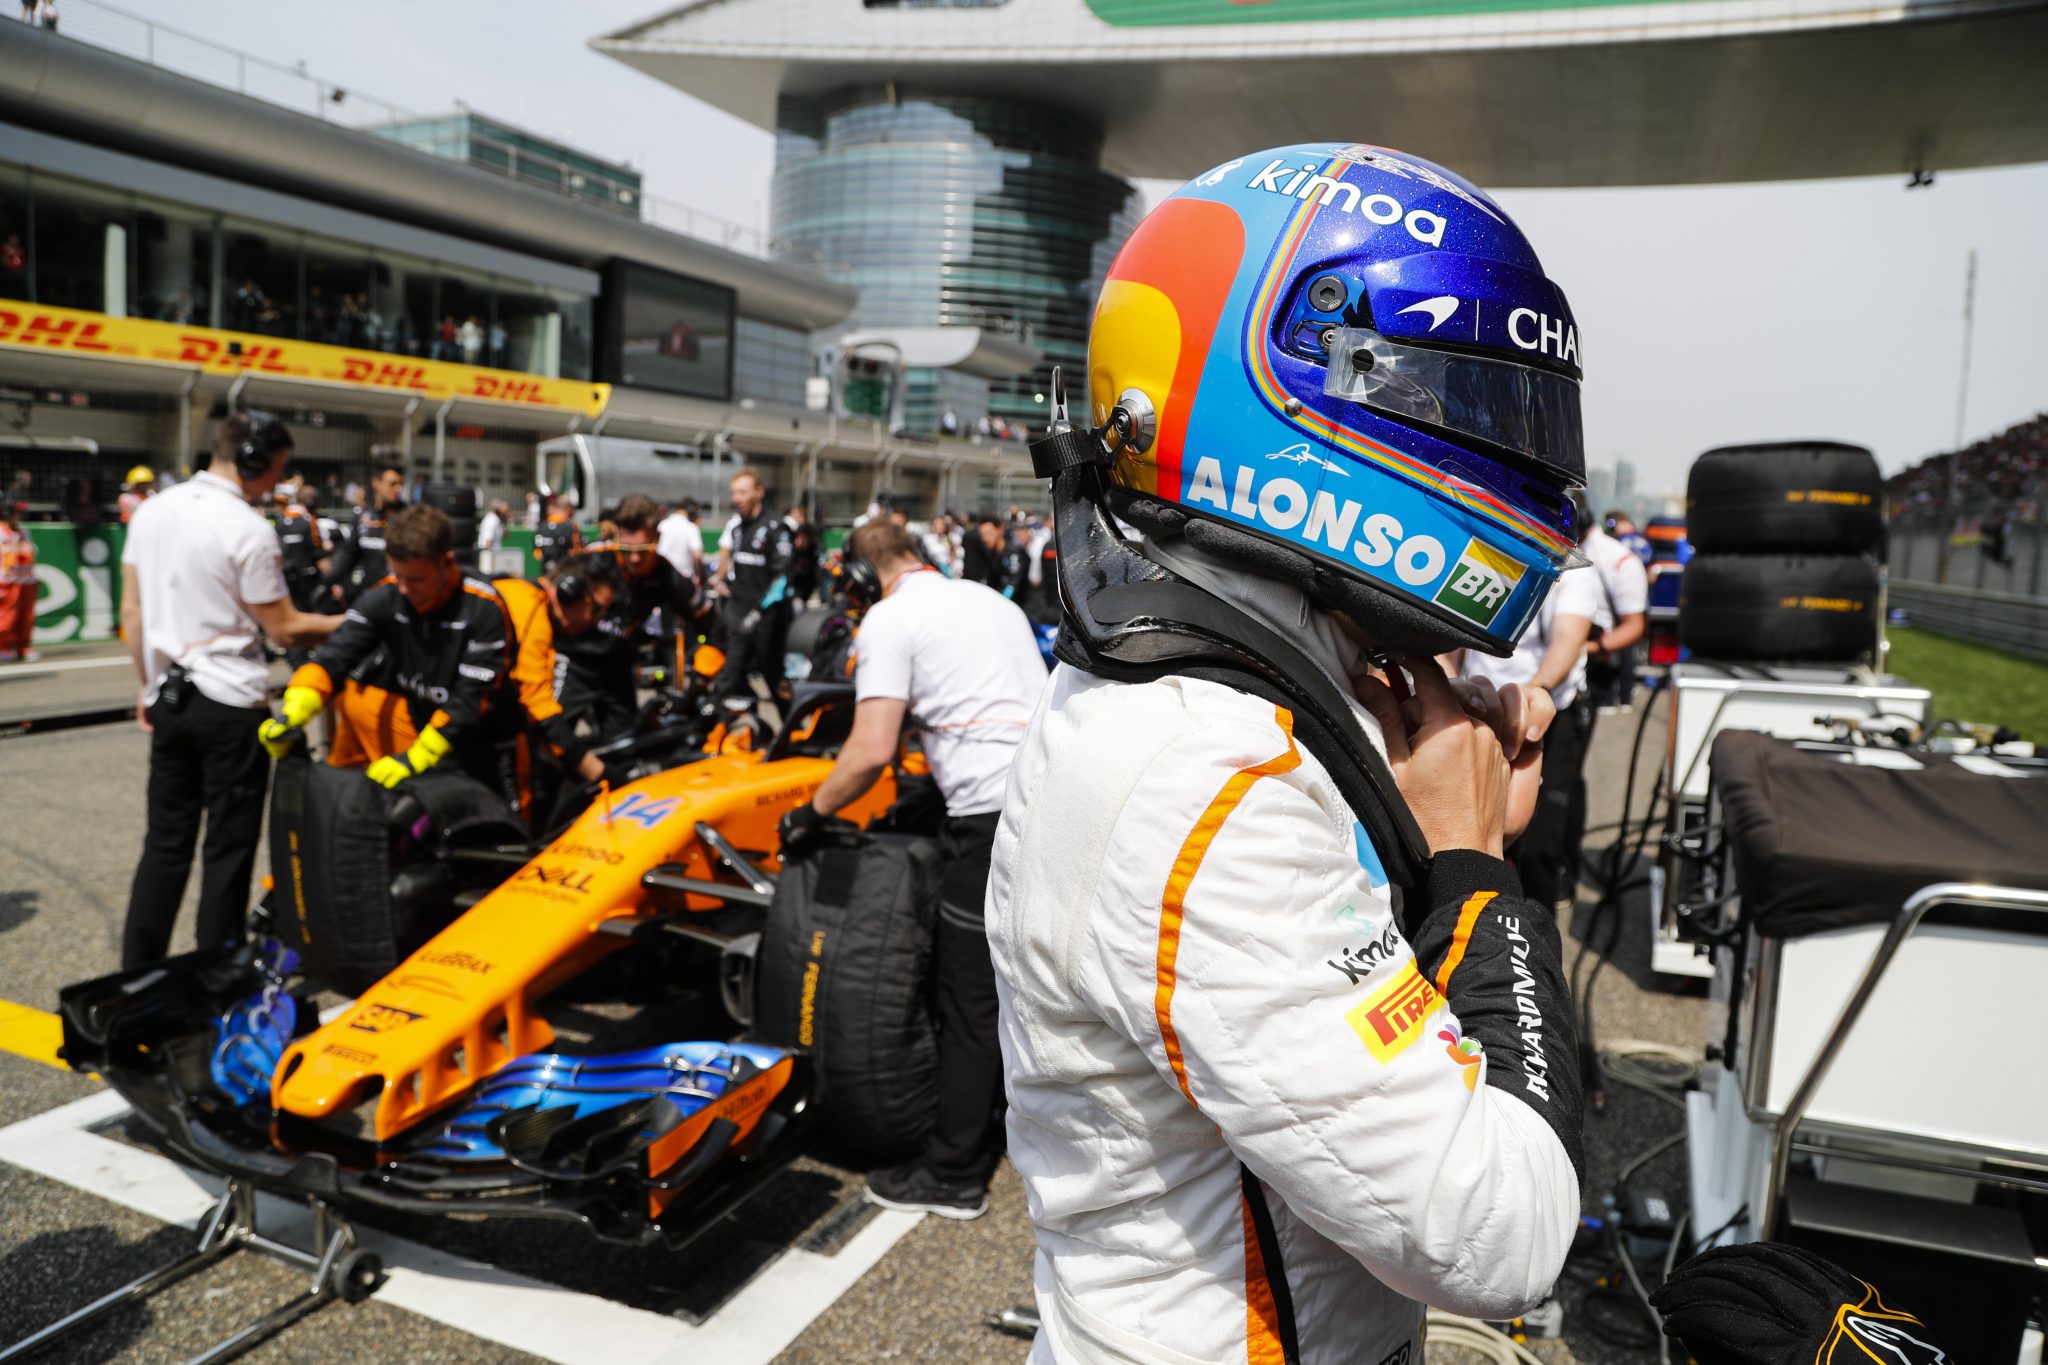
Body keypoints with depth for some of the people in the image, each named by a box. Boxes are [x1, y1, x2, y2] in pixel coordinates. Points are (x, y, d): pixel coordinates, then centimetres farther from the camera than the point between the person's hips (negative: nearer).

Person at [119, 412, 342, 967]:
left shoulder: (150, 510, 6)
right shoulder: (248, 529, -15)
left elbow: (132, 613, 10)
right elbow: (285, 630, -10)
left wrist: (148, 684, 17)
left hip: (168, 699, 7)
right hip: (230, 703, -6)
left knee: (165, 840, 14)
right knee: (229, 848, 4)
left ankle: (138, 969, 20)